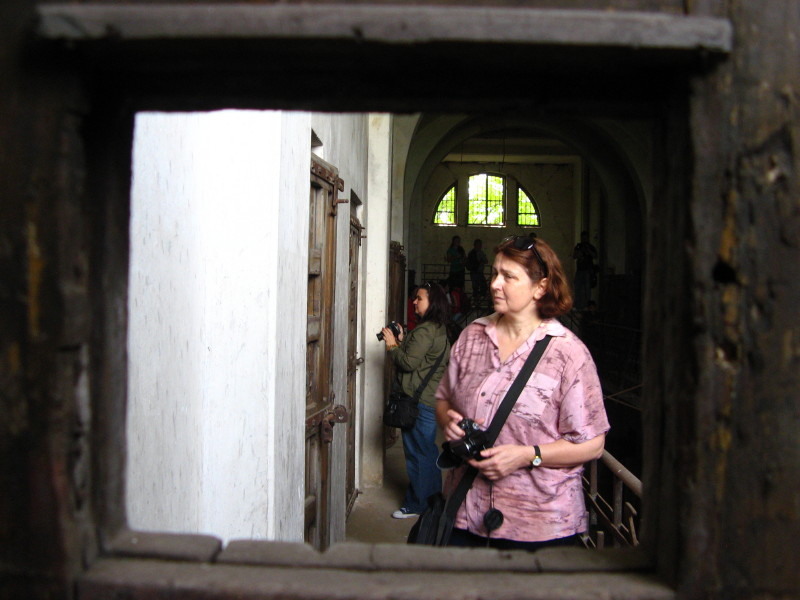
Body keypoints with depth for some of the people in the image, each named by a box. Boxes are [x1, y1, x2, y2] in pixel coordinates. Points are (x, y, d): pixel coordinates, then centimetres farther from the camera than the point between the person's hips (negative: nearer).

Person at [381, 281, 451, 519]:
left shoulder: (425, 330, -18)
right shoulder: (439, 330, 13)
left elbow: (409, 362, -20)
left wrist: (392, 345, -7)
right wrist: (401, 341, 7)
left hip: (419, 399, -10)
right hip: (431, 398, 10)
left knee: (417, 452, 0)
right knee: (427, 450, 18)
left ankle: (417, 504, 10)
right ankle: (432, 497, 28)